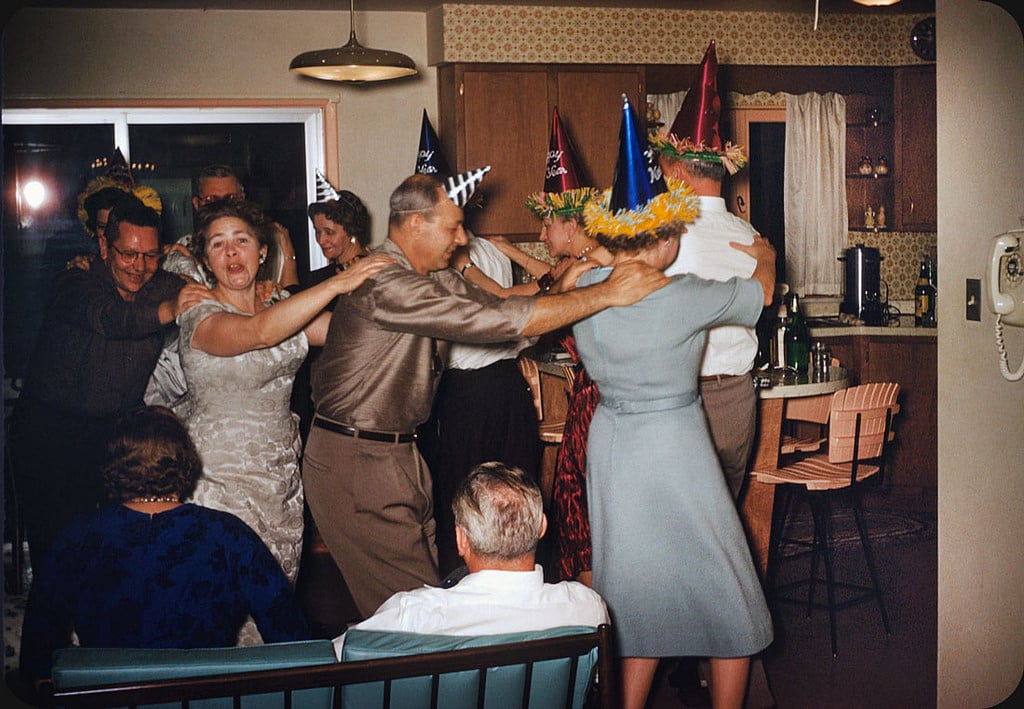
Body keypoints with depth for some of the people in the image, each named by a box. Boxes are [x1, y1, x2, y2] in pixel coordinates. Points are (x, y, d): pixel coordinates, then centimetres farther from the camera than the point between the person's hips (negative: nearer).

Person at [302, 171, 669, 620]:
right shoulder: (385, 284, -24)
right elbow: (496, 320, -27)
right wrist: (605, 294, -22)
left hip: (395, 451, 10)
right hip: (355, 462, -9)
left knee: (423, 587, 12)